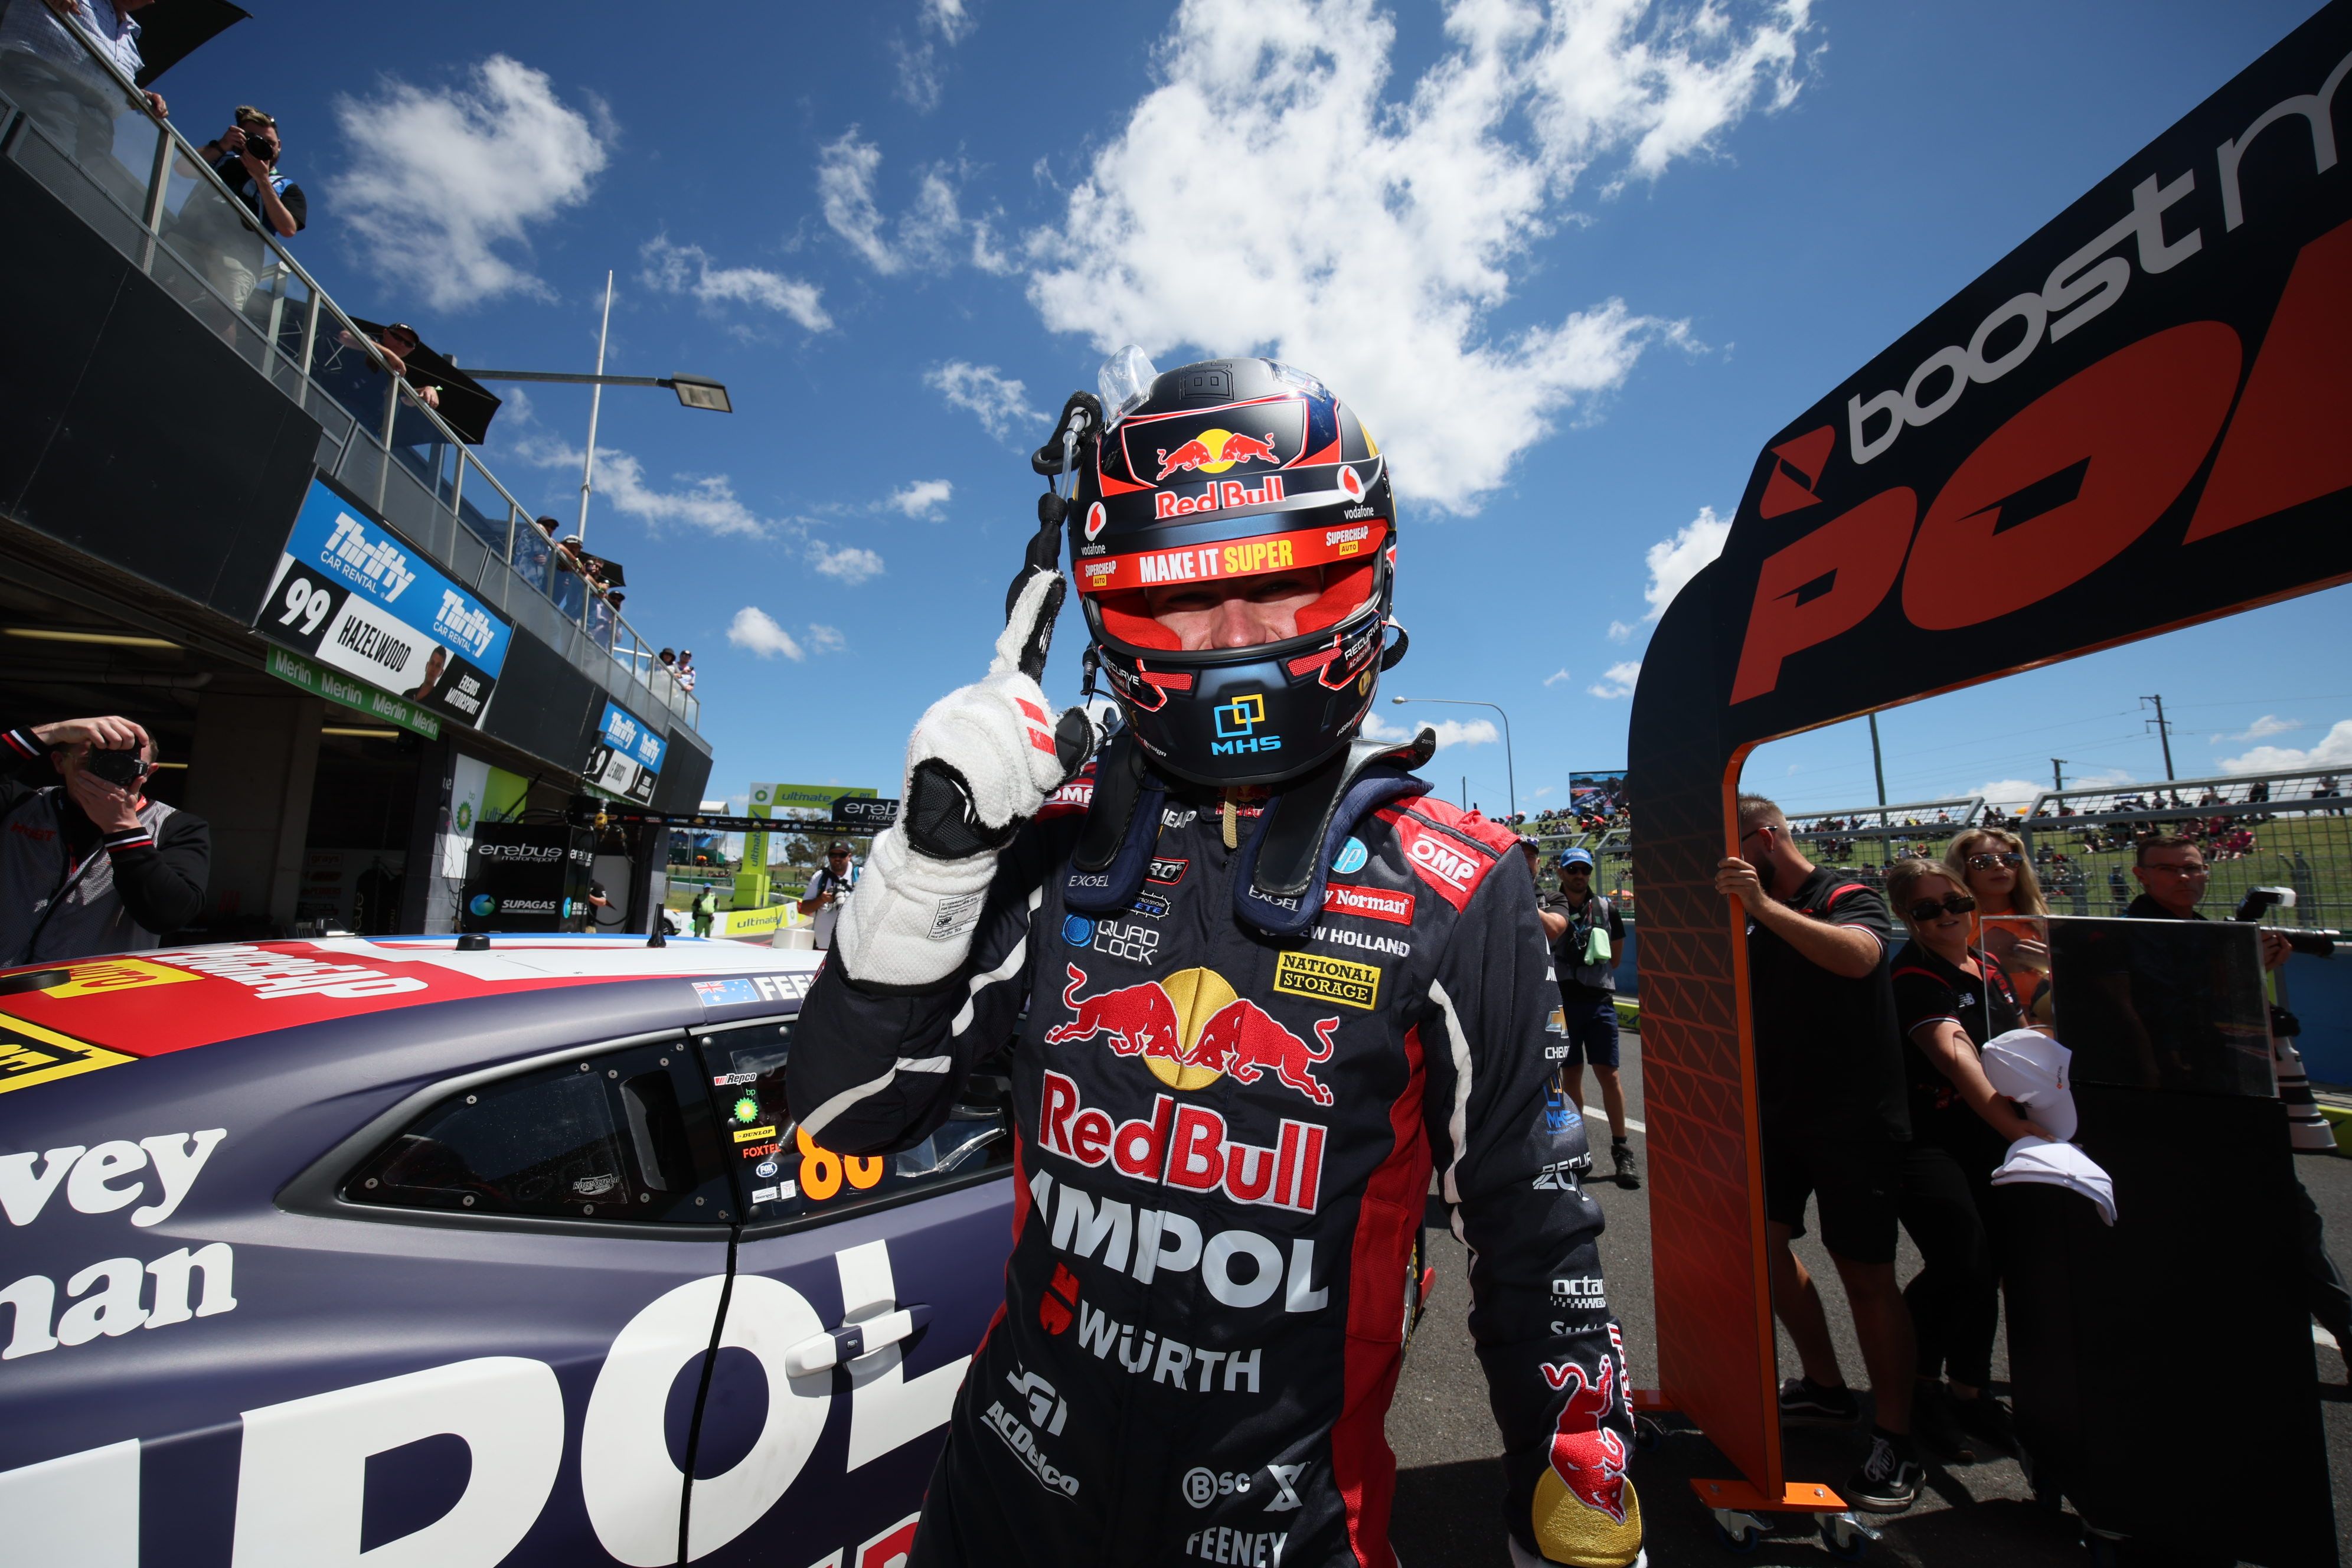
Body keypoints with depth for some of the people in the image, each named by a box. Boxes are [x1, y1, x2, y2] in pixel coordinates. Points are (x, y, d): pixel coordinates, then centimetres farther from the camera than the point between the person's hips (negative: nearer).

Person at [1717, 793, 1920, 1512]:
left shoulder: (1849, 897, -12)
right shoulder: (1754, 916, 7)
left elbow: (1857, 956, -34)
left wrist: (1765, 905, -39)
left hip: (1855, 1120, -7)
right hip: (1779, 1113, 7)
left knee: (1867, 1274, 2)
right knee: (1764, 1241, 12)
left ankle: (1896, 1442, 18)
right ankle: (1826, 1386, 32)